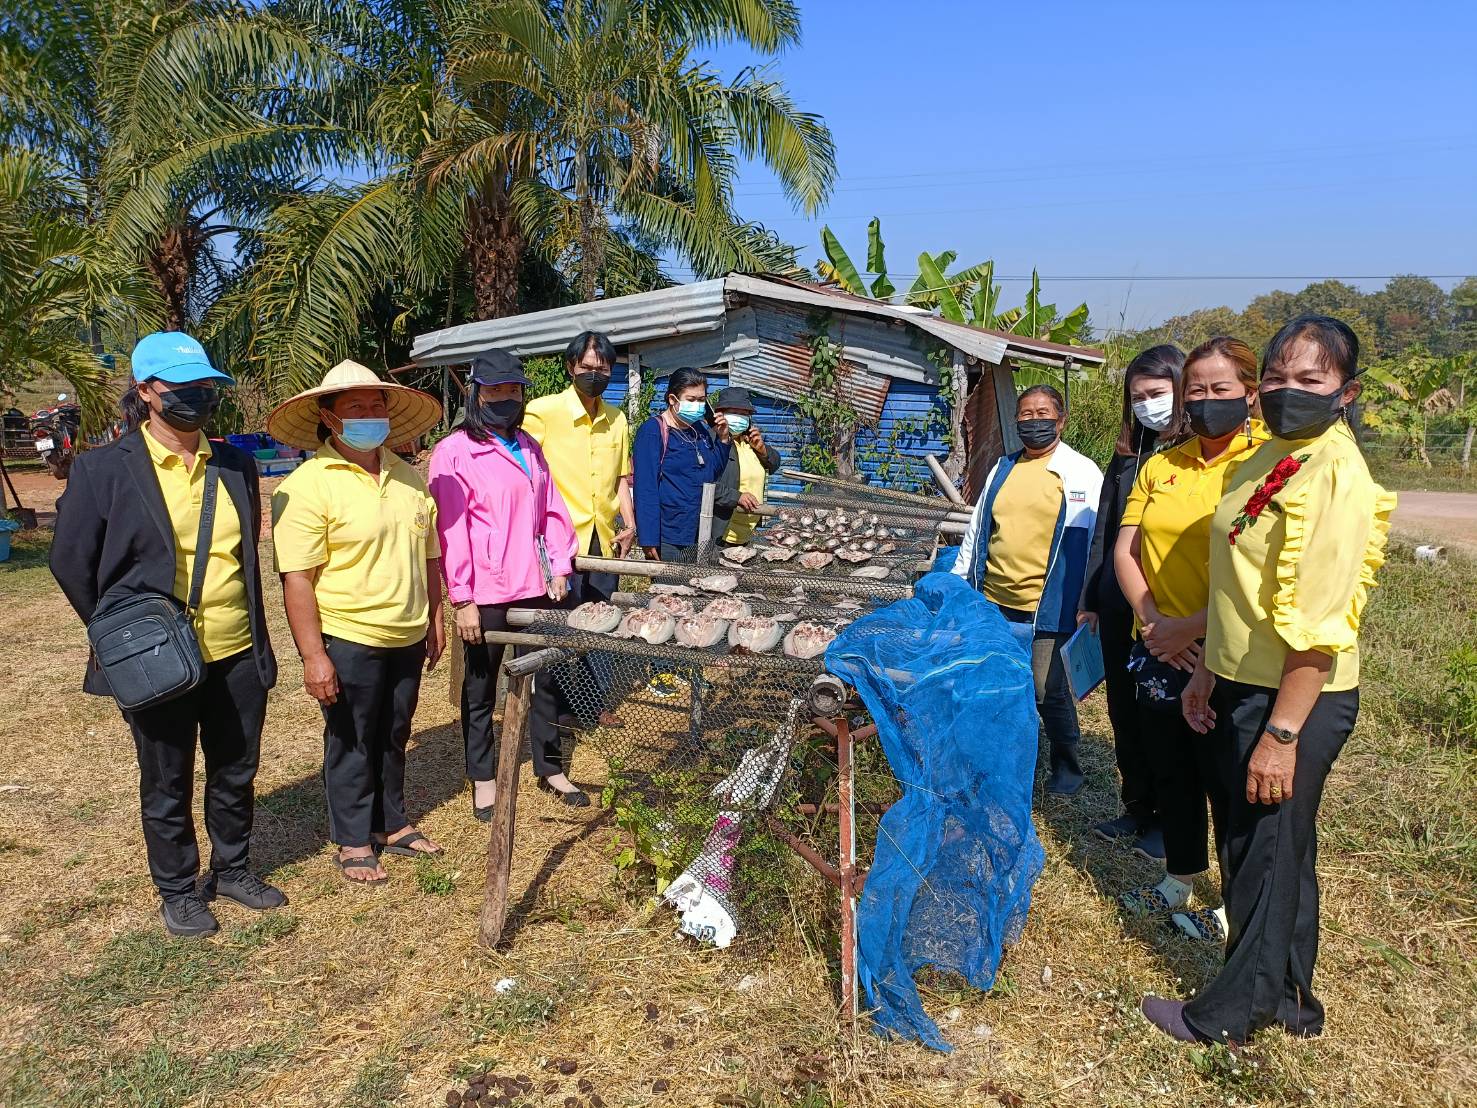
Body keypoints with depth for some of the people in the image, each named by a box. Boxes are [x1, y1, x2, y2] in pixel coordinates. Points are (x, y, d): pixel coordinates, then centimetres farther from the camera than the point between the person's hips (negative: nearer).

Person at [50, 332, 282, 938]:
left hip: (239, 655, 4)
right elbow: (71, 561, 0)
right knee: (167, 785, 13)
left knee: (237, 774, 17)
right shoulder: (102, 469, -8)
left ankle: (233, 869, 37)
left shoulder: (237, 466, 4)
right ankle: (178, 890, 32)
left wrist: (249, 629, 14)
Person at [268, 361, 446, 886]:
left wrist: (434, 619, 14)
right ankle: (353, 843, 27)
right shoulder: (307, 486, -14)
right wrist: (313, 655, -19)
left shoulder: (408, 477, 6)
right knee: (351, 744, 10)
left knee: (392, 737, 19)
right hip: (347, 640, -5)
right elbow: (297, 578, -17)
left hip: (407, 638, 6)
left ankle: (392, 825, 37)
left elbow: (428, 555, 14)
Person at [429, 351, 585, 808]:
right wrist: (462, 599, -14)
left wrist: (559, 566, 6)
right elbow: (450, 528, -12)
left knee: (544, 679, 15)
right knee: (481, 688, 10)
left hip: (536, 587, 6)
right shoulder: (455, 451, -8)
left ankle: (550, 768, 30)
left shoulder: (529, 448, 12)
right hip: (487, 594, -6)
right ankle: (483, 779, 25)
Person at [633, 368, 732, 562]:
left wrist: (722, 439, 5)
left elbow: (713, 474, 20)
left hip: (700, 537, 7)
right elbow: (645, 489, -16)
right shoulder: (653, 431, -11)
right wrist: (649, 539, -21)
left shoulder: (701, 429, 11)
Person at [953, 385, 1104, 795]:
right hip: (992, 604, 5)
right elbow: (977, 530, 19)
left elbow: (1097, 541, -4)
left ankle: (1066, 768, 22)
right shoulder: (1002, 469, 14)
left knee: (1048, 692, 1)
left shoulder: (1082, 473, -2)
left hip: (1045, 608, -5)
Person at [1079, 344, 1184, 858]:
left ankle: (1169, 818, 25)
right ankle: (1138, 809, 31)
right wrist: (1090, 600, 13)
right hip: (1119, 611, 6)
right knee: (1124, 712, 14)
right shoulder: (1128, 452, 10)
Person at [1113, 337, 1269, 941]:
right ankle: (1179, 880, 38)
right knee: (1171, 772, 18)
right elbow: (1125, 550, 5)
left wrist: (1191, 626, -19)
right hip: (1159, 650, 5)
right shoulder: (1161, 466, 6)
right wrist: (1151, 617, -9)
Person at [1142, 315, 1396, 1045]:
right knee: (1267, 845, 20)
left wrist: (1282, 735, -23)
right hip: (1244, 685, 9)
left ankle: (1230, 1011, 27)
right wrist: (1208, 671, 16)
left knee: (1267, 853, 7)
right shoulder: (1270, 458, 8)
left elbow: (1317, 627, -24)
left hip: (1294, 699, -9)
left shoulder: (1335, 476, -21)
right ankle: (1287, 998, 39)